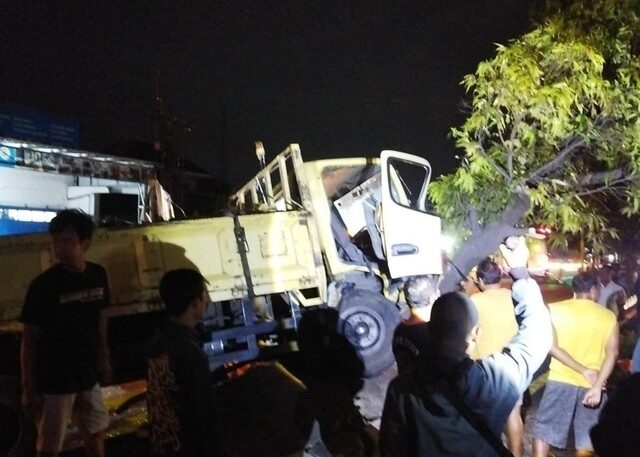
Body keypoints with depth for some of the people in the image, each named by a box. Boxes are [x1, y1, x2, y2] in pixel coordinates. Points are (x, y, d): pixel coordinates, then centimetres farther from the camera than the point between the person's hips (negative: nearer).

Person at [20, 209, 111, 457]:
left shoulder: (97, 275, -2)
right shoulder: (43, 285, -17)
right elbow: (29, 339, -12)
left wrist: (104, 359, 14)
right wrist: (28, 388, -12)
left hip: (88, 377, 5)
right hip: (54, 381, -5)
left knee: (96, 434, 19)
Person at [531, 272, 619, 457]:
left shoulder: (555, 309, -1)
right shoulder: (609, 316, 3)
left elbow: (551, 346, -12)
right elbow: (612, 353, -10)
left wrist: (583, 371, -11)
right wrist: (598, 386, -18)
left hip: (561, 380, -1)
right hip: (592, 385, 2)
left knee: (543, 429, 10)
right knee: (586, 439, 11)